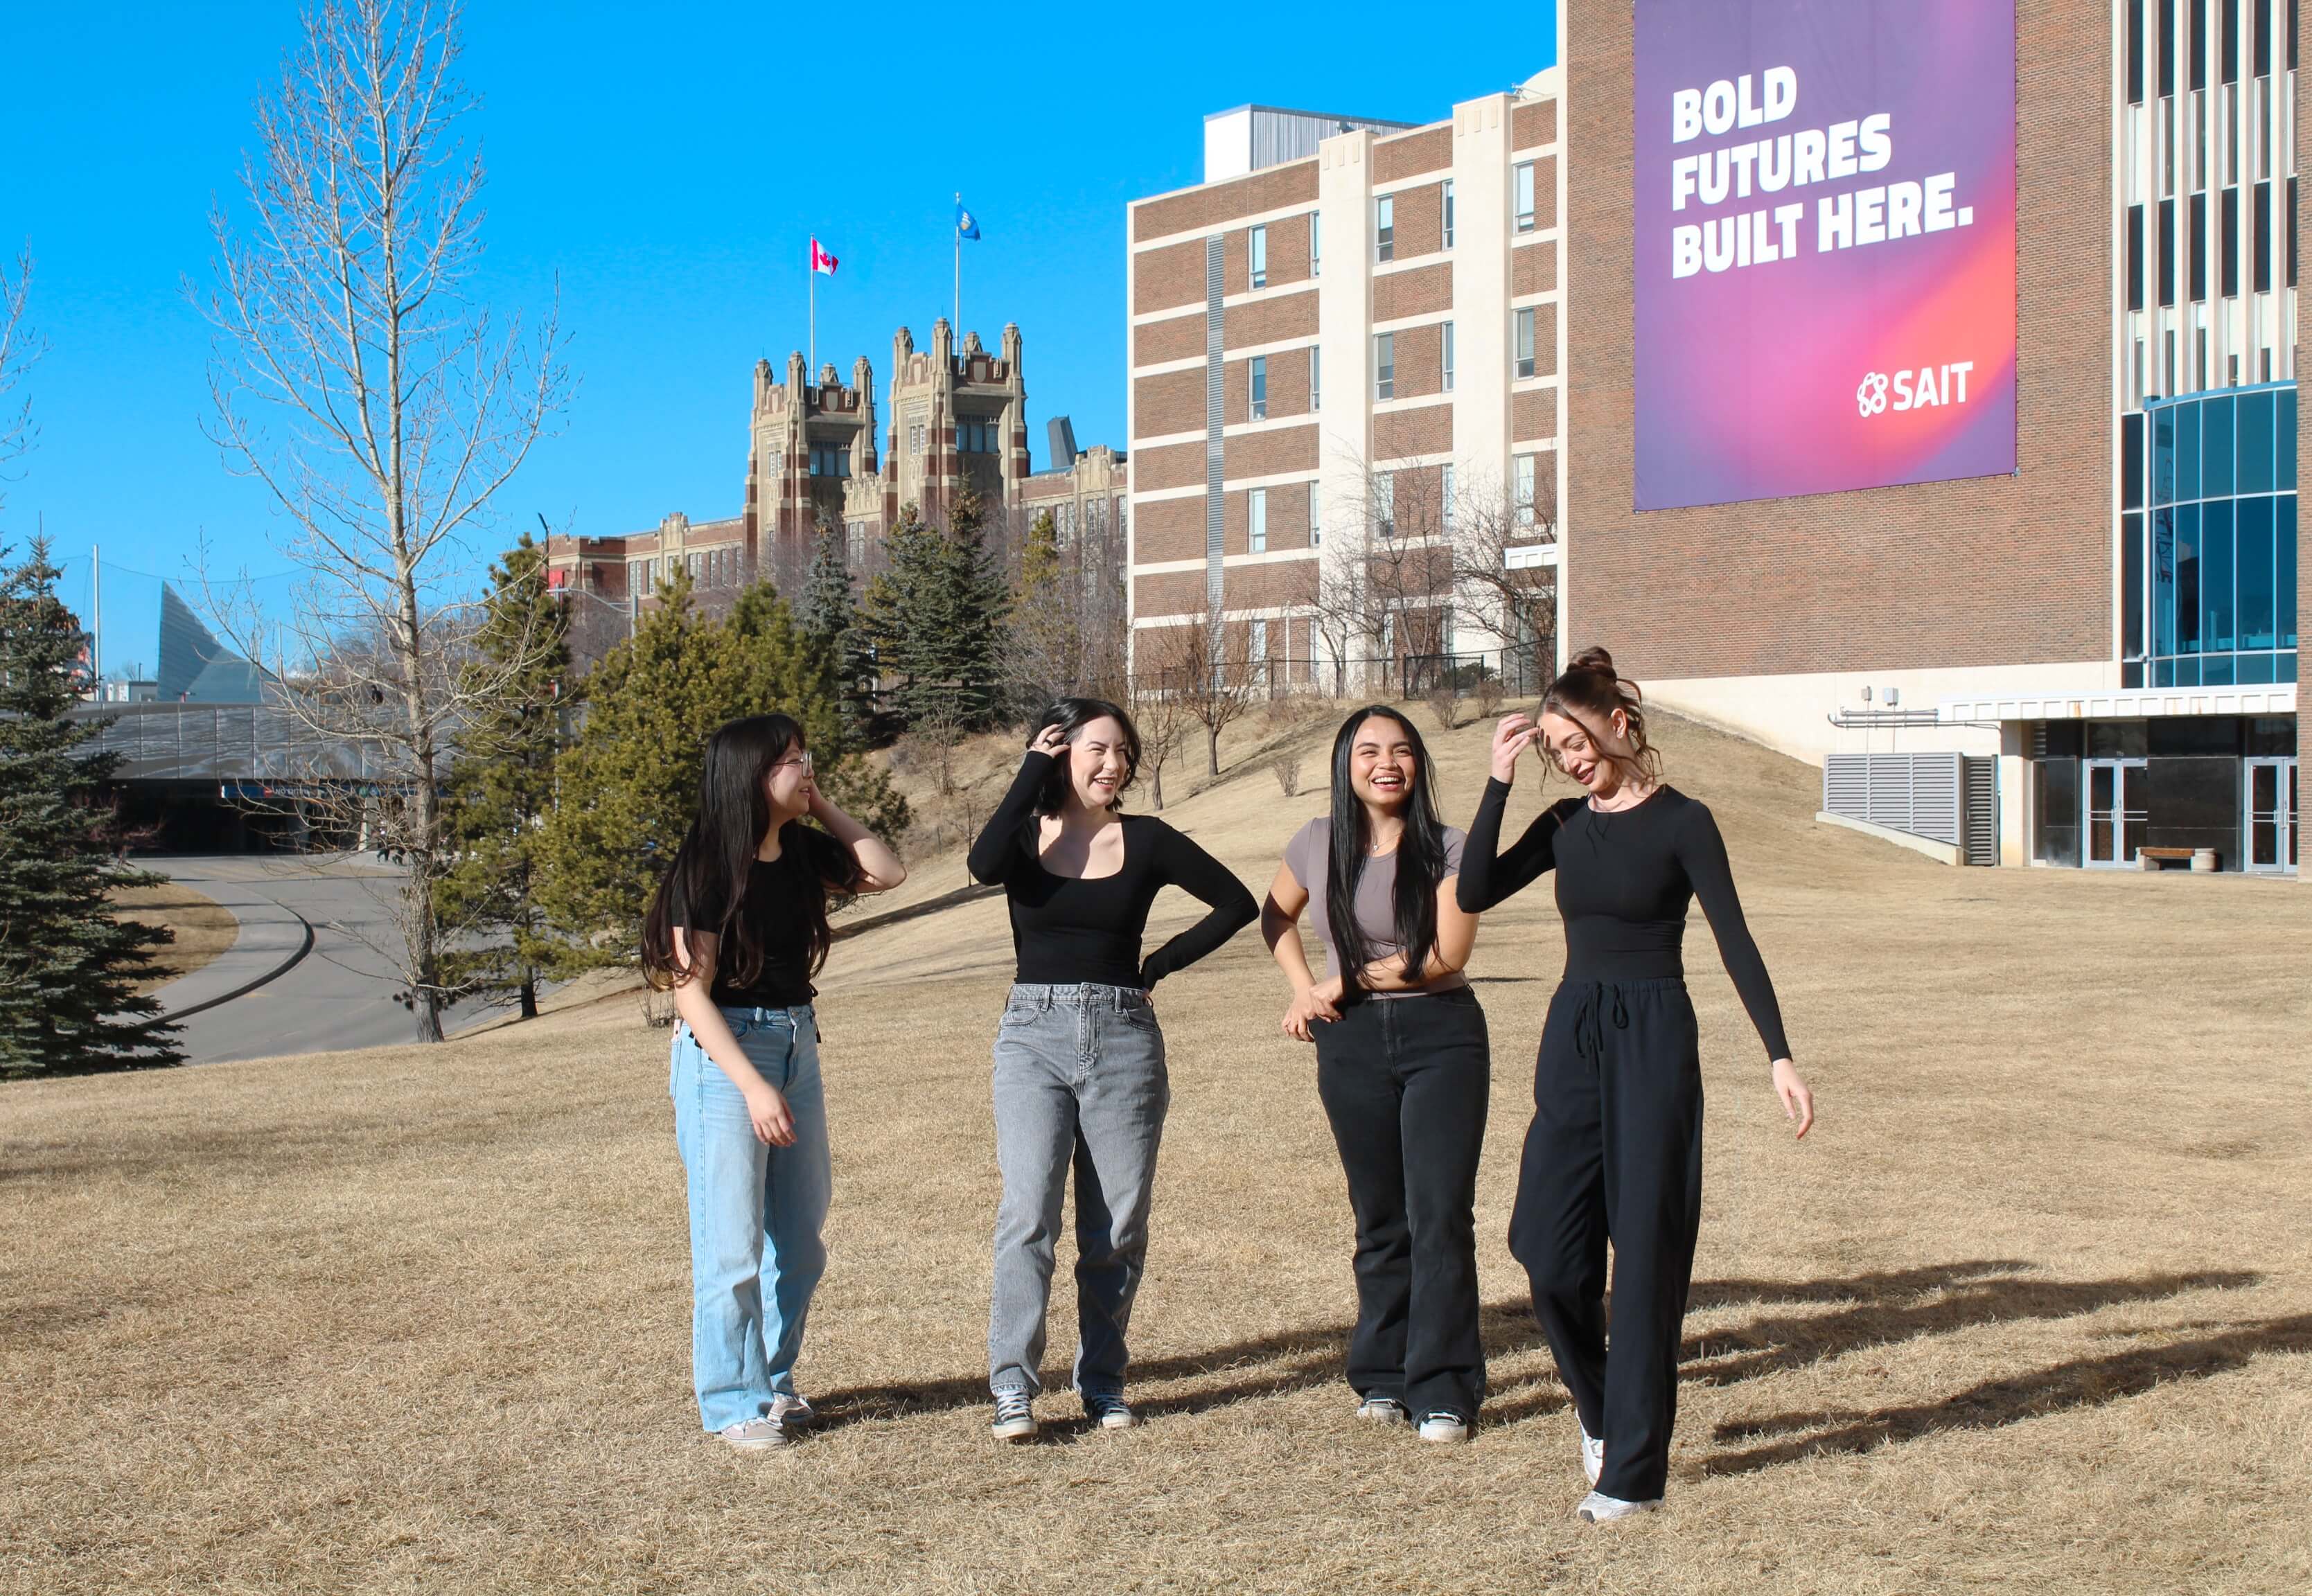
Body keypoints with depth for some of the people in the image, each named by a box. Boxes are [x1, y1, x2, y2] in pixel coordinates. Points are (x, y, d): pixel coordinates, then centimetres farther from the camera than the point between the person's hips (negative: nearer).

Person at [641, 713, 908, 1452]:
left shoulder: (801, 853, 5)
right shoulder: (705, 869, -14)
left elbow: (888, 872, 6)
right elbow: (692, 993, -17)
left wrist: (822, 807, 1)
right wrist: (753, 1085, -22)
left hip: (797, 1044, 7)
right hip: (722, 1055, -7)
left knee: (800, 1239, 12)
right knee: (732, 1244, -1)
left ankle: (774, 1380, 27)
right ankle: (737, 1403, 10)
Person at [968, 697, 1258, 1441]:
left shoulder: (1145, 840, 5)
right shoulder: (1026, 834, 3)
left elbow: (1236, 902, 8)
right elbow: (983, 864, -21)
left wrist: (1160, 964, 2)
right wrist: (1032, 771, -11)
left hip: (1123, 1039, 1)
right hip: (1033, 1036, -1)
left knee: (1117, 1224, 5)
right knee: (1027, 1211, -11)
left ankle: (1102, 1380, 17)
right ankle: (1012, 1386, -9)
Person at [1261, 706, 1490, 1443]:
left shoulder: (1446, 848, -6)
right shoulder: (1318, 845, 3)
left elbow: (1443, 954, -14)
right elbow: (1275, 920, 20)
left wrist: (1338, 985, -10)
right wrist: (1303, 992, 4)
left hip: (1441, 1036, -3)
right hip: (1353, 1044, 3)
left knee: (1440, 1215, -8)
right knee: (1379, 1219, 10)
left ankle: (1442, 1390, -3)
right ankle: (1383, 1378, 21)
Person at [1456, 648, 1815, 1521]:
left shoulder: (1681, 822, -5)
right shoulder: (1566, 825, 10)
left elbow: (1735, 941, -9)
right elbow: (1474, 893, 0)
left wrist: (1780, 1055, -15)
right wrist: (1499, 783, -5)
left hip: (1654, 1039, -5)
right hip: (1572, 1037, 5)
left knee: (1647, 1253, -1)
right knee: (1551, 1251, -1)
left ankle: (1633, 1467, 6)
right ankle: (1600, 1408, 26)